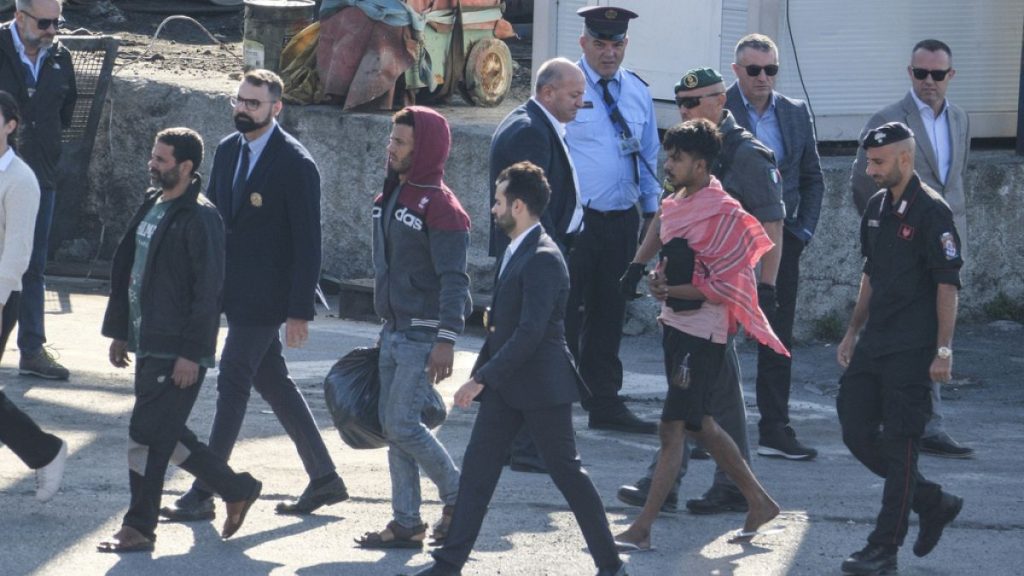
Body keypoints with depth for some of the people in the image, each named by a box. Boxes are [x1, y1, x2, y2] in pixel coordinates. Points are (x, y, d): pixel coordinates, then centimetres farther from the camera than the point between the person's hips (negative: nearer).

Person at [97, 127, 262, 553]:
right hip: (148, 343, 9)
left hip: (178, 352, -9)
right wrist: (119, 330, 19)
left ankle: (139, 529, 2)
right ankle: (237, 489, 27)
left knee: (147, 433, -7)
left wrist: (190, 353, -19)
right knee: (165, 433, 13)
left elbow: (207, 290, -17)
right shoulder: (150, 207, 13)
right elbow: (125, 270, 20)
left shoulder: (200, 219, -14)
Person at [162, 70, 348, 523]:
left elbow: (307, 243, -14)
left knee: (232, 384, -7)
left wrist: (299, 311, -17)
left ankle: (202, 495, -4)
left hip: (265, 296, -8)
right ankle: (324, 478, 23)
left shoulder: (296, 164, -14)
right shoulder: (227, 151, 9)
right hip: (234, 292, 8)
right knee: (272, 381, 13)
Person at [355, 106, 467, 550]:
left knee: (402, 425, -10)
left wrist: (446, 340, -24)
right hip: (394, 331, 9)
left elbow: (453, 279, -19)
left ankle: (457, 495, 9)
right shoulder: (391, 197, 12)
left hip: (424, 335, -9)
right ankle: (406, 523, 12)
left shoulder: (439, 205, -15)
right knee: (391, 425, 7)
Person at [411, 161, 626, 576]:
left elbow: (530, 333, -25)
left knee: (567, 472, -1)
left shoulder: (543, 259, -19)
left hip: (540, 386, -9)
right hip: (505, 385, 9)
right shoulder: (516, 251, 11)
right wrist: (482, 373, 16)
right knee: (477, 467, 5)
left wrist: (482, 377, -24)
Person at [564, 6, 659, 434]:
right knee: (566, 314, -5)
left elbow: (649, 156, 19)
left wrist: (652, 212, 17)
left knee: (609, 315, 12)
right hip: (575, 218, -6)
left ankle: (605, 405, 20)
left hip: (622, 221, 6)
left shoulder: (637, 92, 12)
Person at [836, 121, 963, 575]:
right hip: (873, 345, 9)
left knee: (899, 446, -4)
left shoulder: (931, 211, -13)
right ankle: (933, 502, 23)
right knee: (857, 434, 7)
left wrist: (943, 350, -17)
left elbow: (948, 283, -15)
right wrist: (853, 332, 21)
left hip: (911, 350, -9)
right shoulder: (877, 208, 12)